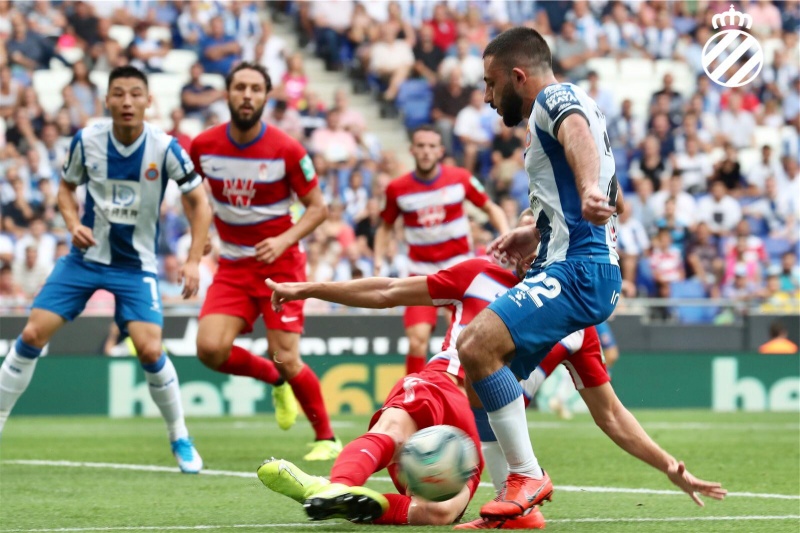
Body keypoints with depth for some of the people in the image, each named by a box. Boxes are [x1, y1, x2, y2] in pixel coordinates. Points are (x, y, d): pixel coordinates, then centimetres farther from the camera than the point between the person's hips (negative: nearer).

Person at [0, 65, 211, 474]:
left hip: (136, 264, -2)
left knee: (150, 351, -17)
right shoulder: (86, 140, -10)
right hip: (85, 256, 2)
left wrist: (193, 260, -14)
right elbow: (67, 187, 8)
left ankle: (180, 439, 4)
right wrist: (73, 223, -12)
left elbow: (199, 202, -5)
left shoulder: (165, 148, -15)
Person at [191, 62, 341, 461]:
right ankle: (274, 381, 15)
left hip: (280, 263, -3)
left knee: (286, 360, -10)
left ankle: (327, 438, 12)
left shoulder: (287, 150, -13)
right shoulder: (204, 146, -5)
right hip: (232, 266, 3)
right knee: (210, 349, -16)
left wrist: (284, 240, -20)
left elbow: (318, 207, -5)